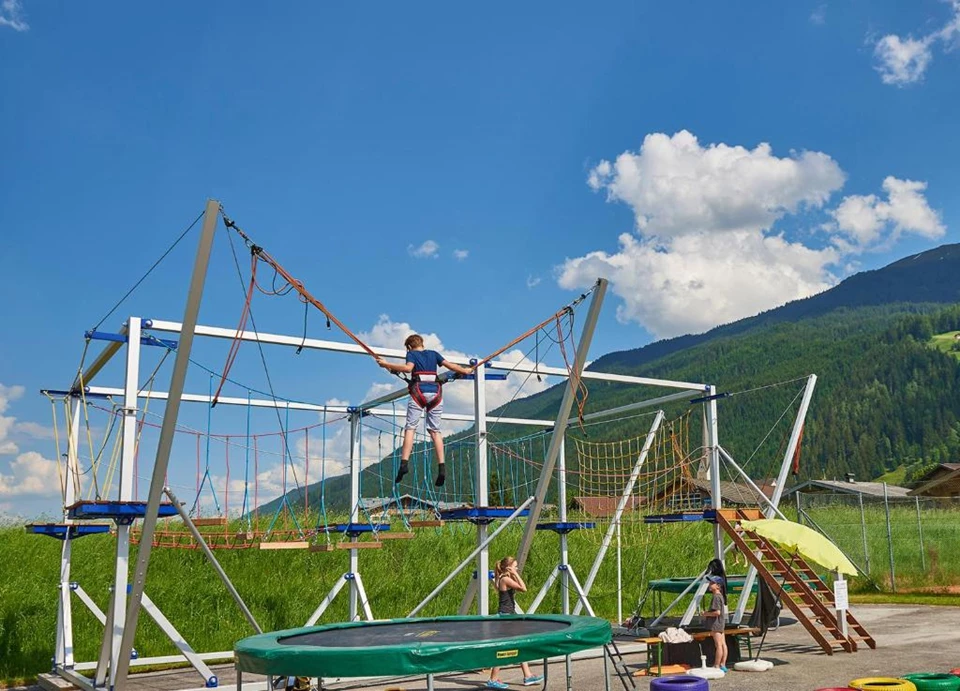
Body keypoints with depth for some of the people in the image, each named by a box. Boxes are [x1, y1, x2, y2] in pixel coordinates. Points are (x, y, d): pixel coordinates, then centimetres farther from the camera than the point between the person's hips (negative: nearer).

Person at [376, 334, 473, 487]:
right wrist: (465, 371, 31)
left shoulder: (412, 354, 9)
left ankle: (404, 463, -20)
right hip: (435, 392, 3)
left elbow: (407, 368, -10)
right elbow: (450, 365, 16)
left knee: (410, 427, -5)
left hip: (419, 391, -3)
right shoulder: (434, 354, 20)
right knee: (435, 430, 5)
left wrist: (387, 365, -6)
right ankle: (441, 467, -5)